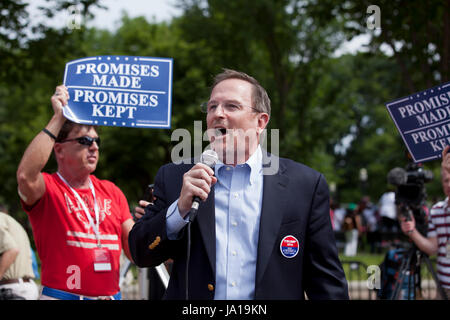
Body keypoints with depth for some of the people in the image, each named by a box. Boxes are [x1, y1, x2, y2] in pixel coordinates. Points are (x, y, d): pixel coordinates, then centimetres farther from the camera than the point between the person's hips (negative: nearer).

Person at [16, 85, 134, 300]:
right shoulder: (47, 188, -2)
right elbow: (25, 176, -27)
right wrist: (58, 119, -21)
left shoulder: (112, 192, 13)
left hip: (112, 295, 5)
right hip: (62, 295, -5)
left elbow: (134, 252, 10)